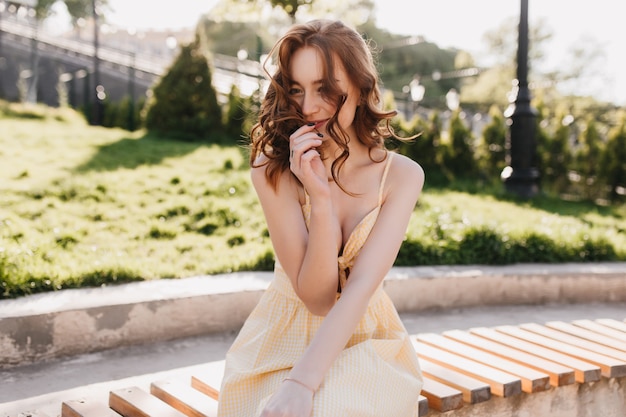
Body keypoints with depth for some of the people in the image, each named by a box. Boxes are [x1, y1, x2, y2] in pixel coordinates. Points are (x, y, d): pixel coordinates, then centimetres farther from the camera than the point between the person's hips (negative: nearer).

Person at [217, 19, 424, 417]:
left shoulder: (402, 175, -10)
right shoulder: (272, 168, -13)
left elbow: (360, 286, -21)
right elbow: (317, 297, -17)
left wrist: (303, 382, -34)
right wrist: (320, 197, -29)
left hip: (365, 339, 0)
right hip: (285, 337, 0)